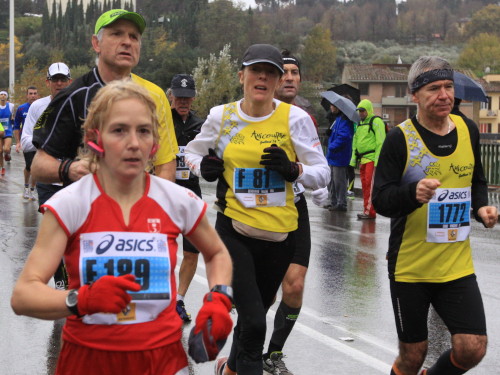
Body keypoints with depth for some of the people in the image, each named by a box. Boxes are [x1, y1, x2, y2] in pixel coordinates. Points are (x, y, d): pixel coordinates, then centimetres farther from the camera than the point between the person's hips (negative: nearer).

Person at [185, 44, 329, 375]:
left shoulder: (295, 118, -5)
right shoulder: (221, 116, -1)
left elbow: (323, 173, -2)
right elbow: (193, 152, 16)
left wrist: (293, 169, -21)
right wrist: (204, 167, -6)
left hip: (280, 233, 2)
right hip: (235, 230, -2)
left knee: (255, 316, 21)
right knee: (253, 322, -14)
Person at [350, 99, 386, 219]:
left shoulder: (376, 122, -7)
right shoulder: (359, 123, 20)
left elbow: (380, 142, -14)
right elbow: (355, 142, 27)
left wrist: (377, 160, -20)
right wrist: (354, 159, 21)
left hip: (372, 159, -9)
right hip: (362, 159, 9)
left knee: (370, 185, -12)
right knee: (365, 186, 9)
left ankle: (370, 211, -13)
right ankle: (367, 210, 14)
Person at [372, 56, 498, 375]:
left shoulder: (469, 132, 3)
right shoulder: (400, 138, -11)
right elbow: (380, 200, -14)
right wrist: (413, 193, -33)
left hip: (457, 265, 4)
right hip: (410, 267, -3)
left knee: (472, 349, -4)